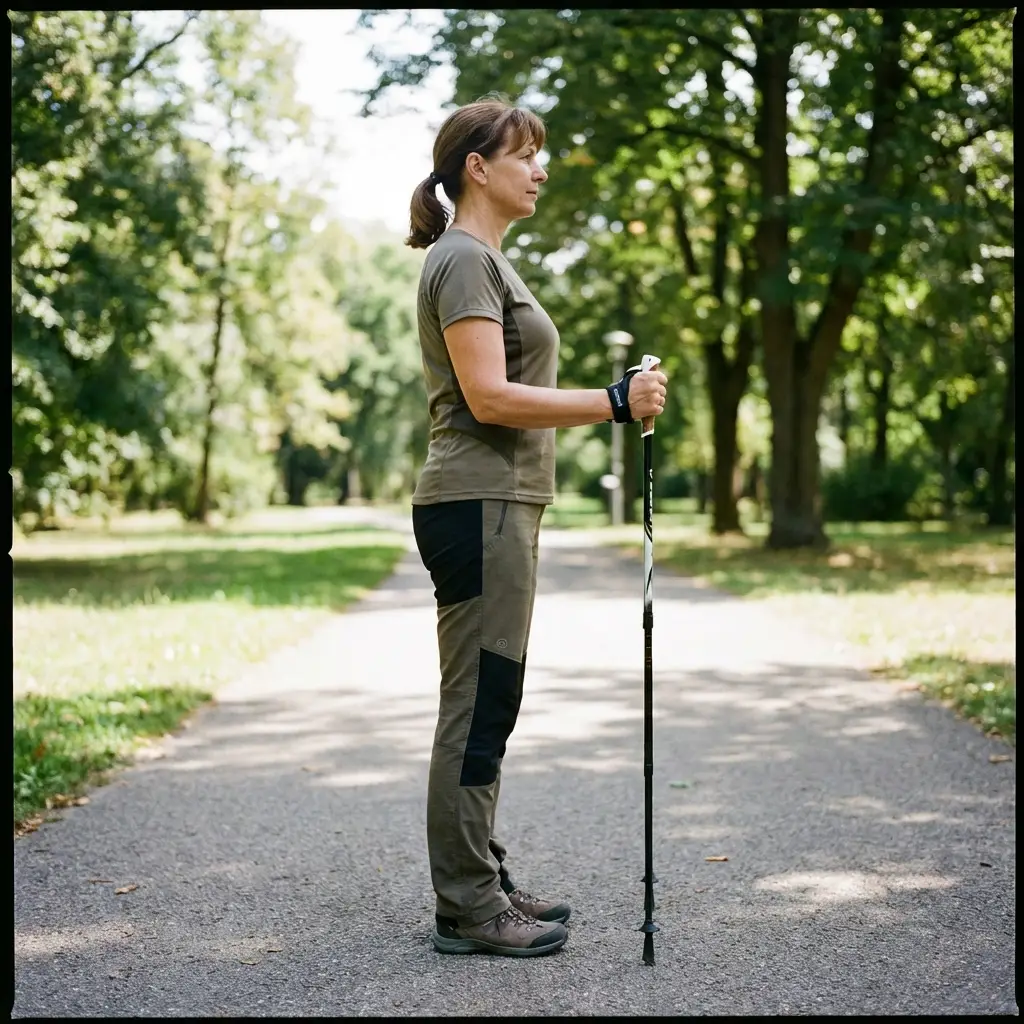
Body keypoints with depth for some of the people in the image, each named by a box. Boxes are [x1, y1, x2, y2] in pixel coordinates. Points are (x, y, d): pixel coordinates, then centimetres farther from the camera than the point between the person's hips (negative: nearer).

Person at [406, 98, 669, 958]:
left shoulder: (484, 258, 21)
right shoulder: (463, 259, -10)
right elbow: (488, 397, -20)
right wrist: (614, 402, -21)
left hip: (499, 507, 10)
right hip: (478, 507, -10)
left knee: (487, 706, 13)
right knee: (478, 706, -6)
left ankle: (483, 885, 22)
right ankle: (468, 909, 2)